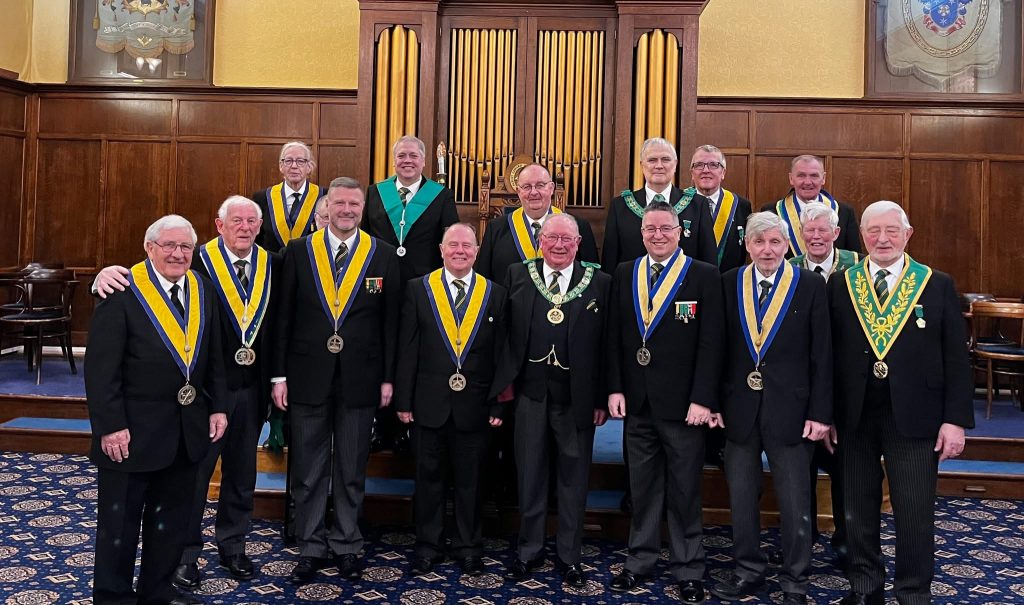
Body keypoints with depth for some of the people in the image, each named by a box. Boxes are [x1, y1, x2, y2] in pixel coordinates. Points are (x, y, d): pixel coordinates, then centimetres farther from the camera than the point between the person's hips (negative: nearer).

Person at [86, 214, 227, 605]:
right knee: (121, 518, 10)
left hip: (187, 429, 6)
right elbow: (100, 367, -14)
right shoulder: (123, 291, -12)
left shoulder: (201, 290, 6)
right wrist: (111, 425, -17)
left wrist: (217, 407, 7)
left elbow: (212, 357, 12)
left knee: (171, 516, 17)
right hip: (133, 429, -5)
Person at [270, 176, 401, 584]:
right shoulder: (298, 251, 1)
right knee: (307, 471, 10)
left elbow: (390, 321, 1)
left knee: (351, 471, 12)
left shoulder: (383, 255, 0)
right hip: (307, 376, 0)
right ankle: (311, 547, 26)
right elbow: (284, 317, 1)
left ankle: (346, 546, 28)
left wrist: (388, 378, -1)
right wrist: (279, 374, -2)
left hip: (360, 378, 0)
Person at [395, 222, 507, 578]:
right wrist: (403, 400, -4)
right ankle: (428, 546, 27)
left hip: (474, 406, 0)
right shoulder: (418, 289, 1)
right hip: (429, 403, 0)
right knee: (429, 478, 12)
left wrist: (498, 405, -1)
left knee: (469, 481, 11)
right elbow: (407, 350, 0)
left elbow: (500, 354, 2)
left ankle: (468, 548, 26)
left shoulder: (495, 294, 3)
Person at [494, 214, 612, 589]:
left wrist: (603, 398, -5)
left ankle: (570, 555, 28)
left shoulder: (599, 283, -2)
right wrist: (503, 382, -1)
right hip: (530, 393, 1)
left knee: (573, 479, 11)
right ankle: (529, 550, 30)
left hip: (577, 398, -1)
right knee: (529, 476, 13)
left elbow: (606, 344, -3)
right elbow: (504, 331, 4)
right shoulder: (517, 276, 3)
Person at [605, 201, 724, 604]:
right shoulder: (625, 274, 8)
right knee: (642, 487, 15)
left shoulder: (704, 276, -4)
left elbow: (711, 342, -8)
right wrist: (615, 388, 0)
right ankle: (640, 561, 29)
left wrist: (702, 399, -14)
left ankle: (688, 570, 23)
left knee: (684, 491, 8)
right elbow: (614, 336, 8)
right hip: (637, 402, 4)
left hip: (681, 403, -3)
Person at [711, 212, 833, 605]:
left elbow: (821, 355, -4)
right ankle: (748, 571, 30)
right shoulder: (728, 284, 3)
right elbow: (717, 349, 4)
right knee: (741, 498, 13)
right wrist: (713, 401, 0)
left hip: (789, 409, -2)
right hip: (739, 408, 3)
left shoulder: (810, 285, -3)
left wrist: (820, 413, -7)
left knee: (795, 502, 8)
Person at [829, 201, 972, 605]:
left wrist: (956, 419, -6)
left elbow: (956, 359, -1)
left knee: (915, 512, 5)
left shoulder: (938, 285, 0)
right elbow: (828, 354, 2)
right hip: (854, 416, 2)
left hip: (912, 417, -1)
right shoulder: (840, 285, 3)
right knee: (858, 509, 13)